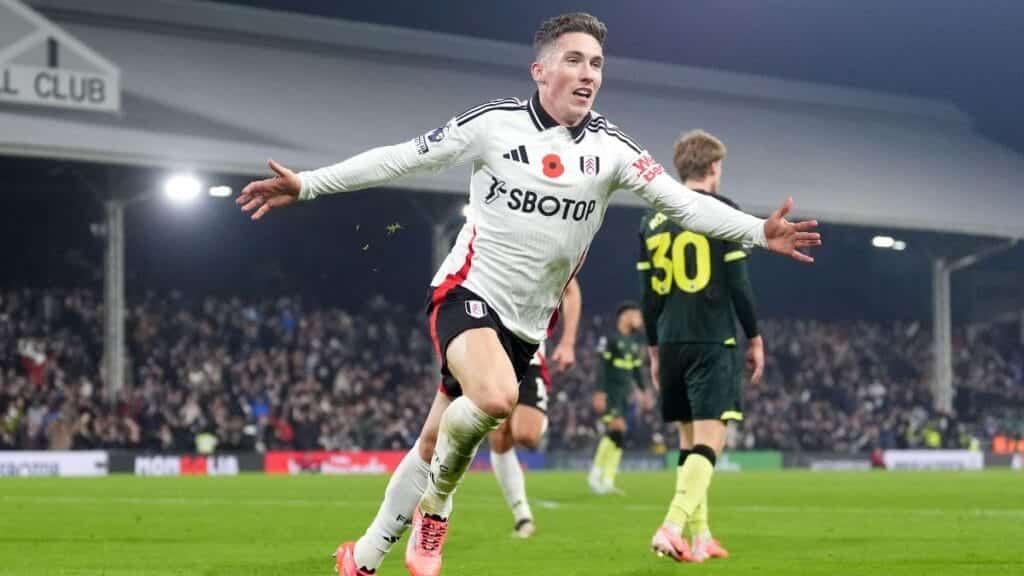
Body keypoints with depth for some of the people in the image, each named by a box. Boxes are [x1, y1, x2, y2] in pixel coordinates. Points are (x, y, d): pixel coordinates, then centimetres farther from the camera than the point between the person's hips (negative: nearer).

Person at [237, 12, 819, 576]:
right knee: (496, 398, -34)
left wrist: (760, 231, -21)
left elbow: (684, 202, -7)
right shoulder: (494, 123, -7)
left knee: (435, 449, 7)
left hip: (529, 323, 4)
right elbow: (401, 158, -2)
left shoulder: (611, 148, -2)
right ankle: (436, 507, -7)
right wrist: (307, 184, -5)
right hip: (469, 294, -4)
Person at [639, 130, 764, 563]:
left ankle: (700, 536, 14)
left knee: (689, 439, 14)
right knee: (710, 439, -8)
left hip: (672, 343, 6)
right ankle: (672, 527, -25)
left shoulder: (653, 221, 10)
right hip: (713, 342, -6)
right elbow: (738, 284, -8)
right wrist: (755, 339, 2)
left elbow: (648, 294, 12)